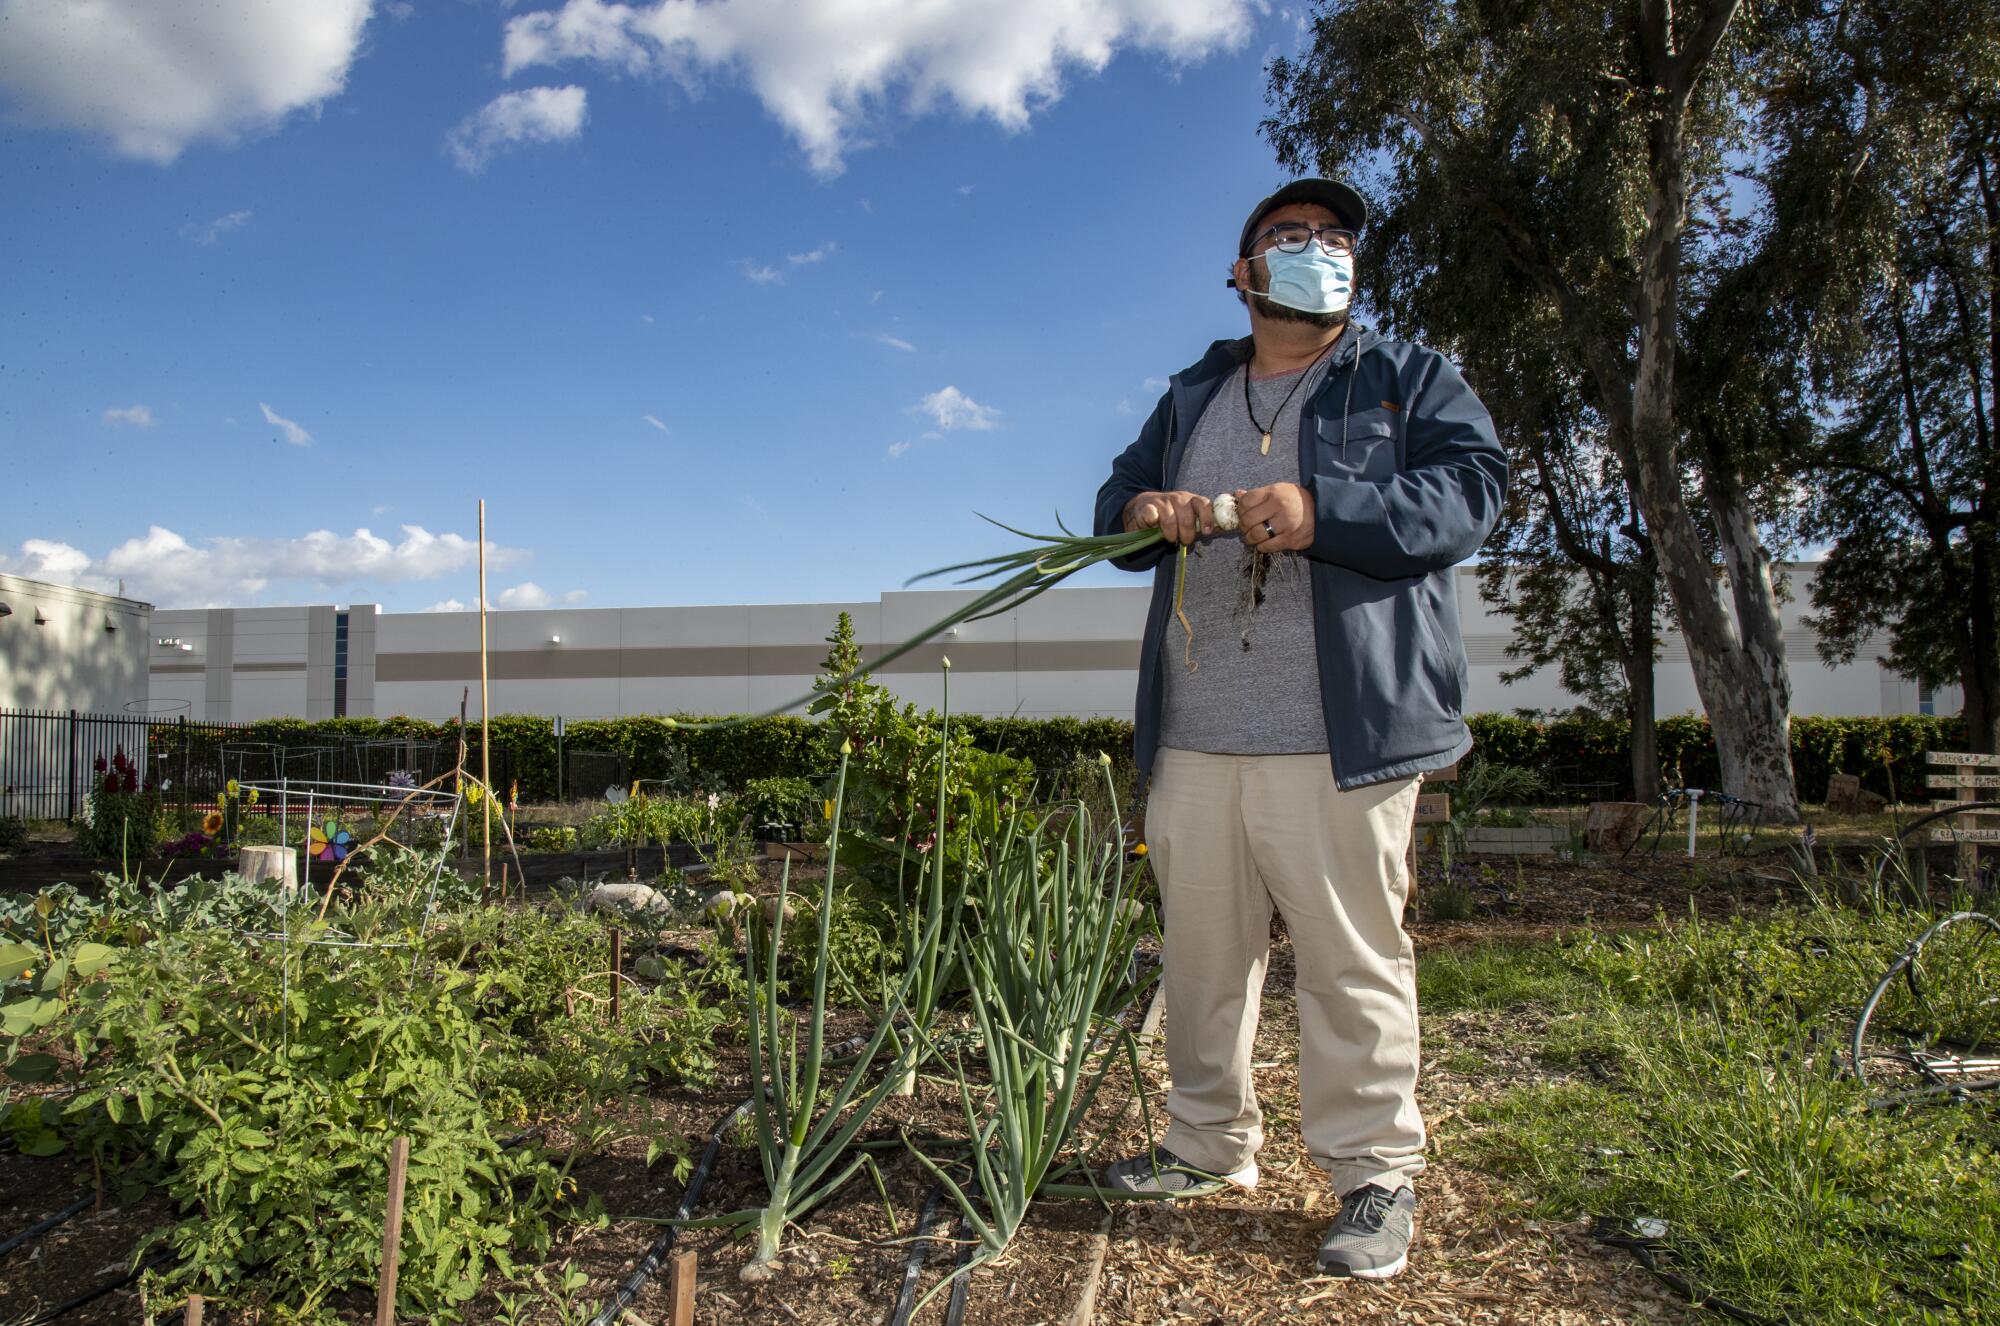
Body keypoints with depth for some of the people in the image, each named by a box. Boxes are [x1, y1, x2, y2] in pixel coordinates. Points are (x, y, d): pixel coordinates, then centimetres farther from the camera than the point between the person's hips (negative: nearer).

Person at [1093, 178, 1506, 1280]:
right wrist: (1139, 512, -2)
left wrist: (1323, 513, -20)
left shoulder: (1407, 379, 10)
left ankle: (1375, 1175, 13)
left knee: (1352, 958, -3)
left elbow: (1472, 487, -5)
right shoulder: (1191, 398, 23)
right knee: (1200, 949, 11)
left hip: (1335, 735, -4)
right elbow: (1119, 498, 25)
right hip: (1192, 737, 5)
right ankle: (1210, 1146, 26)